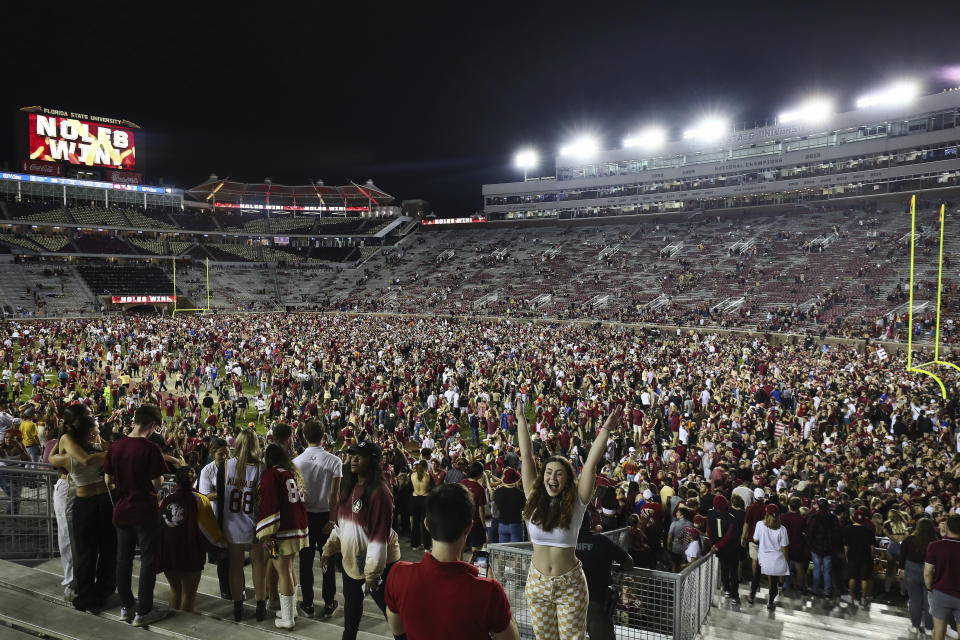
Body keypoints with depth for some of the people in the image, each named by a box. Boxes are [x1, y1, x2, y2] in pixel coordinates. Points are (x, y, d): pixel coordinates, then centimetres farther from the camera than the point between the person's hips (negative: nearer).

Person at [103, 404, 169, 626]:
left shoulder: (115, 447, -2)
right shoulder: (151, 449, -19)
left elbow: (108, 480, 5)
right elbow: (157, 483, -16)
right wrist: (159, 476, 5)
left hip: (122, 511, 6)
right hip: (145, 512, -6)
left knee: (123, 558, 17)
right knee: (148, 560, 5)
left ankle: (125, 606, 28)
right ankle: (143, 612, 10)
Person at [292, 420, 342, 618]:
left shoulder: (296, 462, -6)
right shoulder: (334, 461, -10)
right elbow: (335, 495, -12)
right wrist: (332, 520, -6)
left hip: (304, 515, 1)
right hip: (325, 515, -1)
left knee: (306, 560, 10)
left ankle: (308, 604, 18)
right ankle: (329, 604, 16)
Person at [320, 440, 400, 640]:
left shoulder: (379, 492, -22)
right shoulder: (350, 487, 6)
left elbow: (380, 535, -24)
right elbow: (341, 524, 15)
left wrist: (372, 572, -23)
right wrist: (329, 549, 8)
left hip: (377, 563, -8)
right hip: (351, 560, 8)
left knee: (390, 608, 1)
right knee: (352, 605, 24)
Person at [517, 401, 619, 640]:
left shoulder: (576, 503, -7)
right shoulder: (534, 500, -3)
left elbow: (591, 464, -15)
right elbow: (526, 456, -3)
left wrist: (606, 428, -21)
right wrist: (521, 419, -2)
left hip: (570, 585, -2)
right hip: (537, 583, 2)